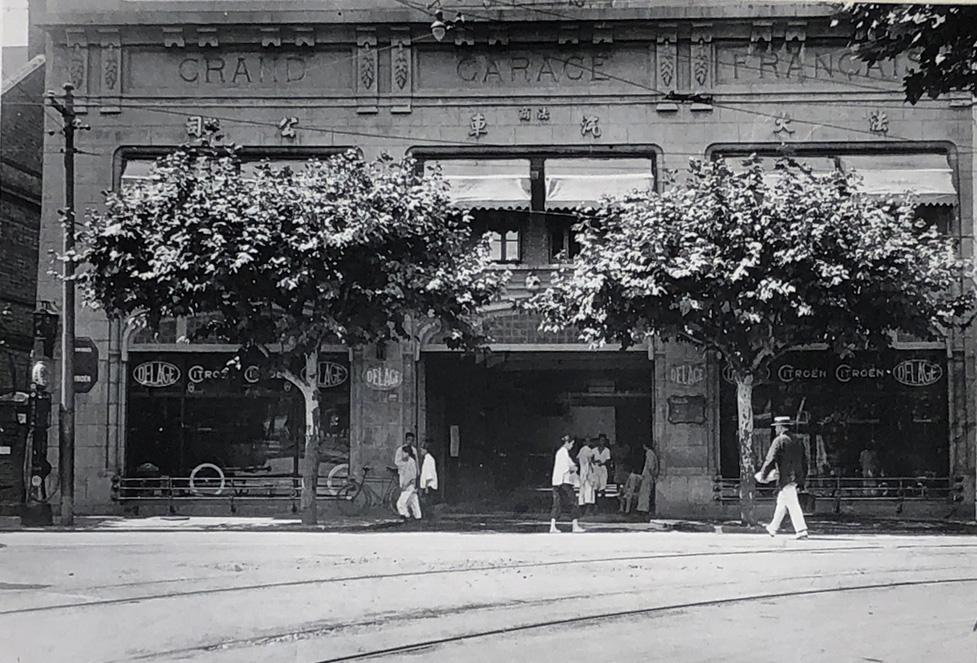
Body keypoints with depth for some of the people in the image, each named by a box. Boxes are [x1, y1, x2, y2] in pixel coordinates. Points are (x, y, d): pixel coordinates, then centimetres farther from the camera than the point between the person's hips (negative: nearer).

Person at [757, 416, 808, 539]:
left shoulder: (779, 441, -9)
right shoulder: (797, 441, 14)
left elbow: (770, 460, -12)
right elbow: (804, 460, 17)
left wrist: (763, 476, -2)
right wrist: (803, 478, 22)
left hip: (786, 478, -8)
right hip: (797, 478, 8)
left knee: (793, 505, -9)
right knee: (781, 502, 20)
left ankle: (802, 531, -15)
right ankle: (773, 527, 32)